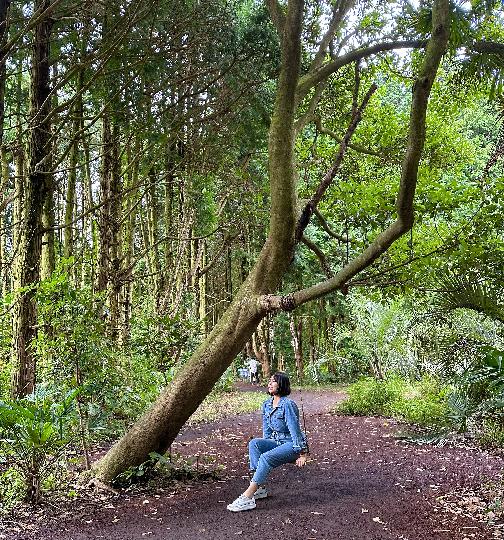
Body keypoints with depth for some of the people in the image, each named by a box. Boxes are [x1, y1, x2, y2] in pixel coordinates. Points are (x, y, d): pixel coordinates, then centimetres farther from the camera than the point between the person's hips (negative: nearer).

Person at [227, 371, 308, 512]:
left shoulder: (287, 404, -19)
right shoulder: (267, 404, 6)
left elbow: (295, 429, -19)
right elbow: (267, 430, 15)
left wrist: (302, 453, -18)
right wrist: (264, 447, 8)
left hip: (292, 444, -8)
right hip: (277, 442, 8)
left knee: (266, 458, -30)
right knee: (254, 443, -18)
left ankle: (247, 498, -32)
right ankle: (260, 488, -20)